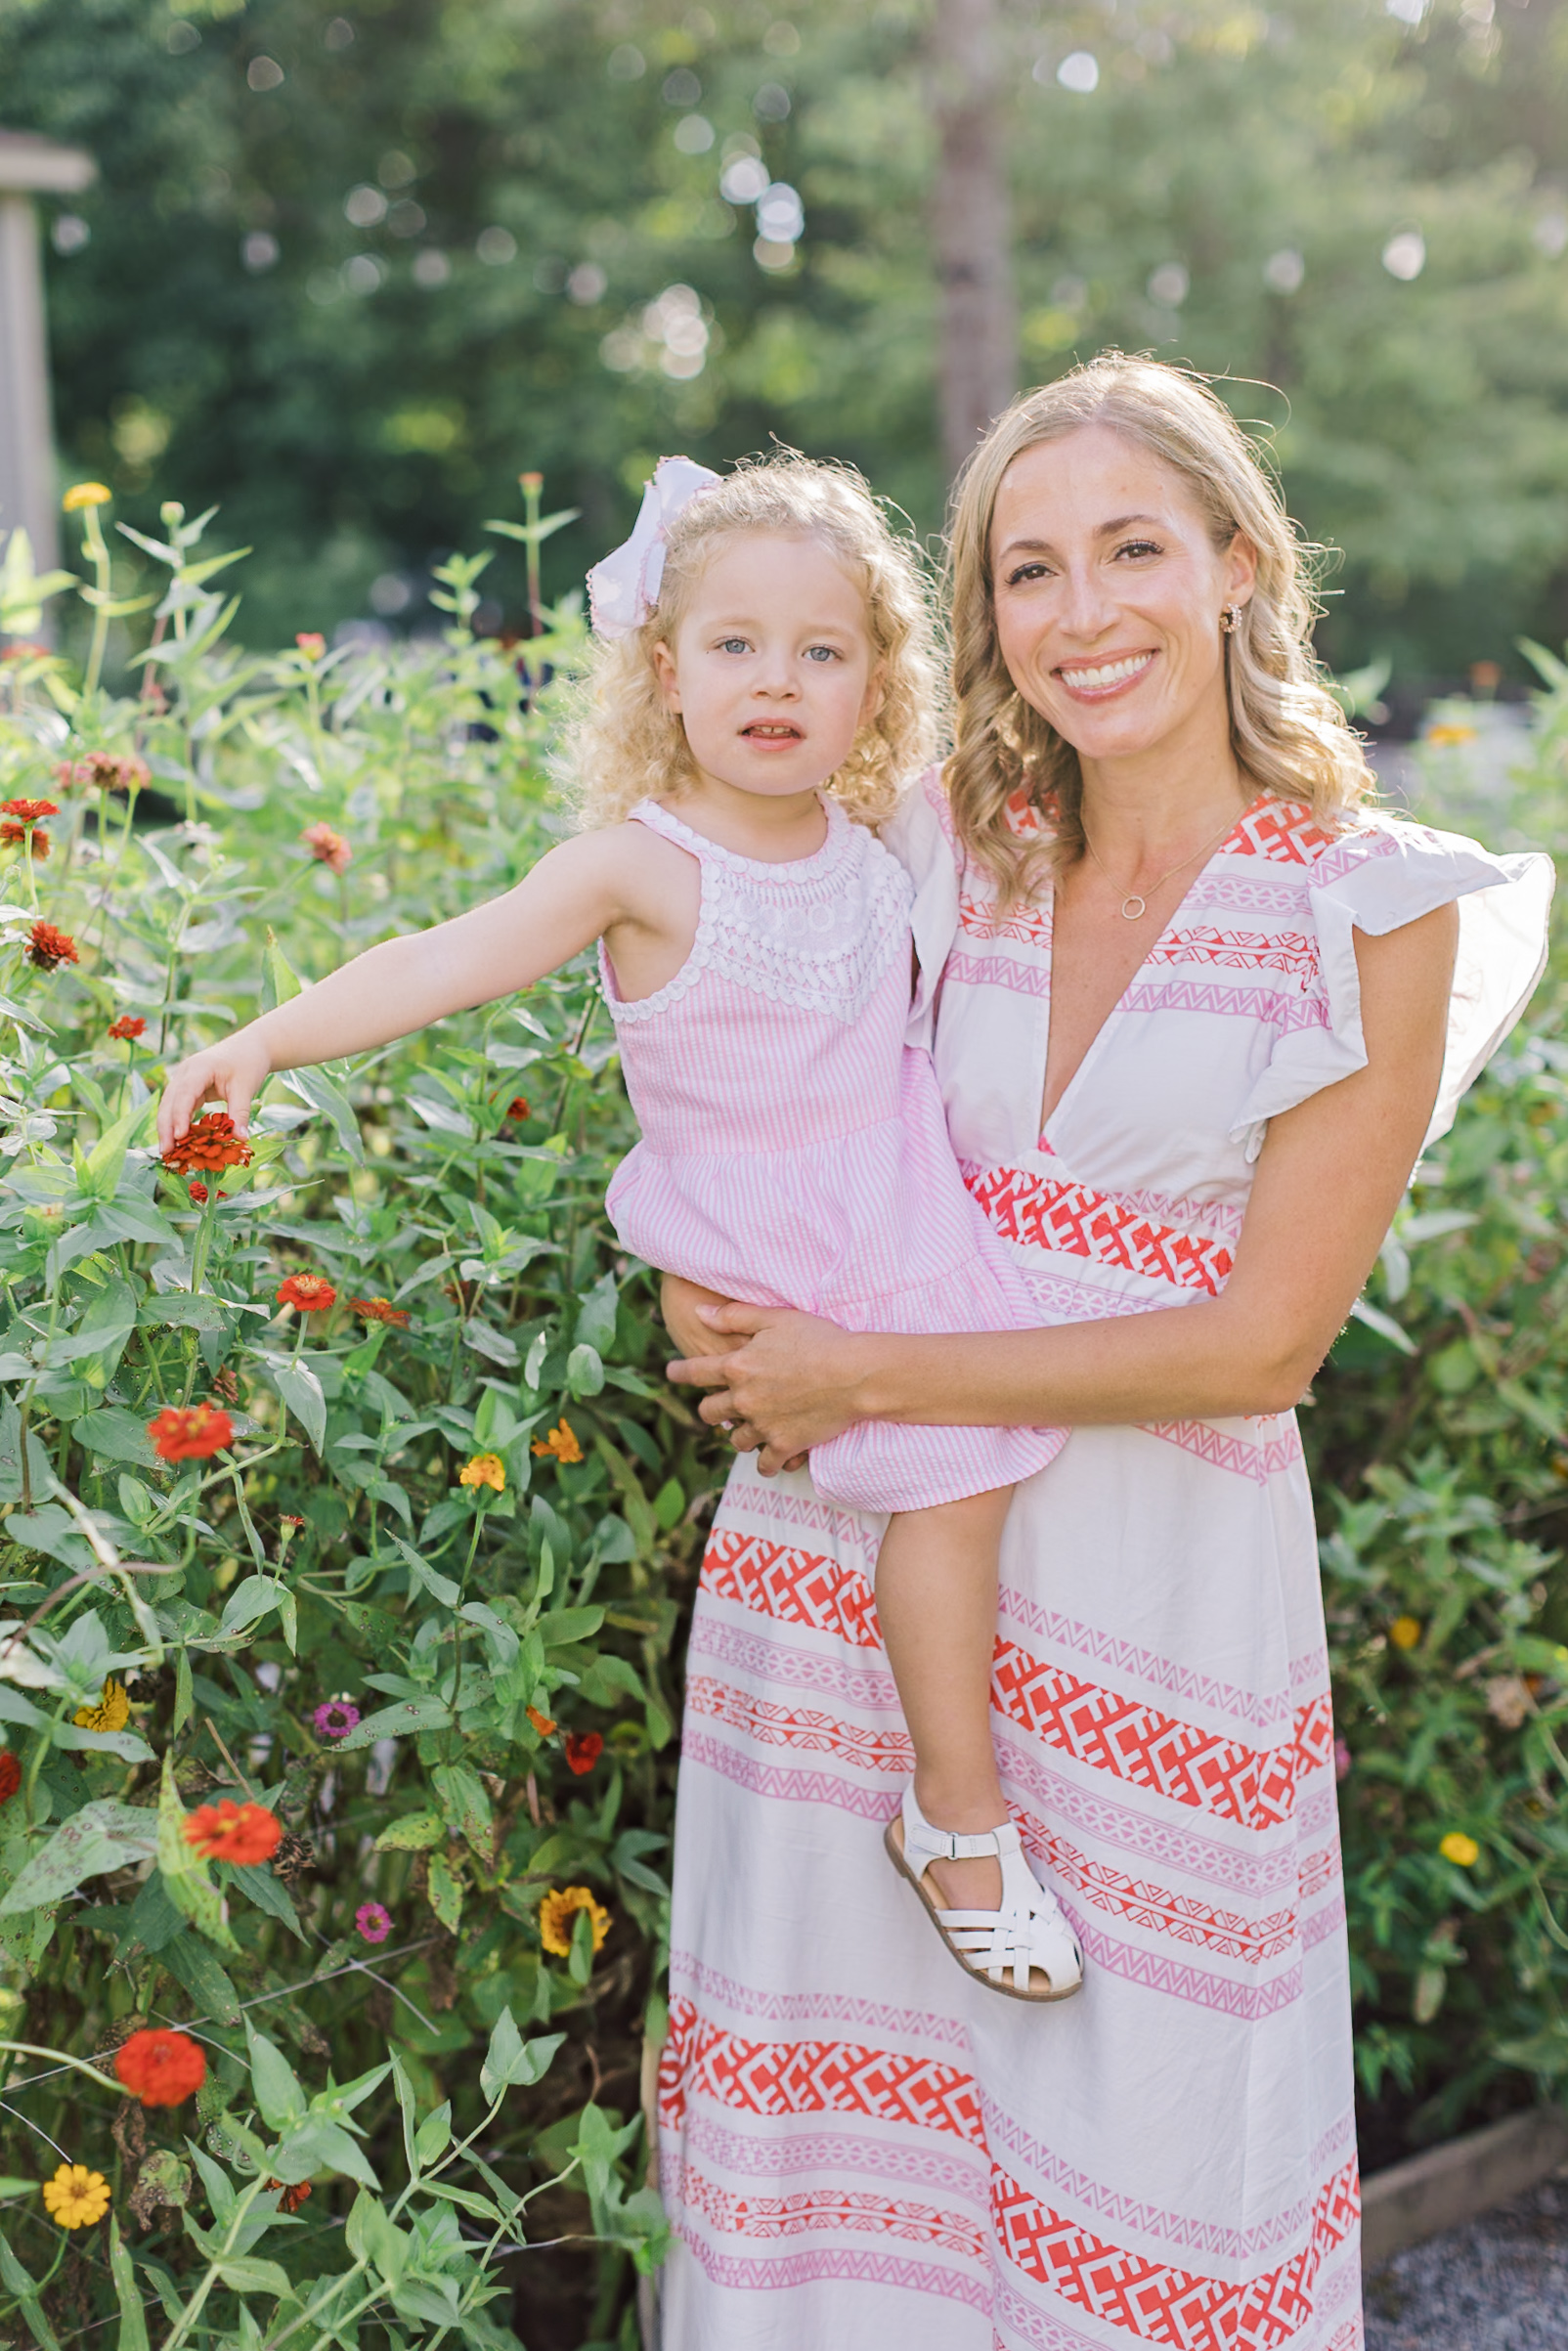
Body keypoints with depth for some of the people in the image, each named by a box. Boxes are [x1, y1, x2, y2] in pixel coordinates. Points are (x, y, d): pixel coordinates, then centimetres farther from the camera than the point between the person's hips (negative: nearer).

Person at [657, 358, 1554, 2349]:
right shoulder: (945, 844, 3)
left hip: (1157, 1590, -3)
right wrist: (710, 1275, -5)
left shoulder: (1373, 912, -8)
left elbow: (1264, 1341, -12)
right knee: (851, 2079, 13)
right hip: (861, 1553, 3)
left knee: (1134, 2122, 10)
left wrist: (872, 1378, -13)